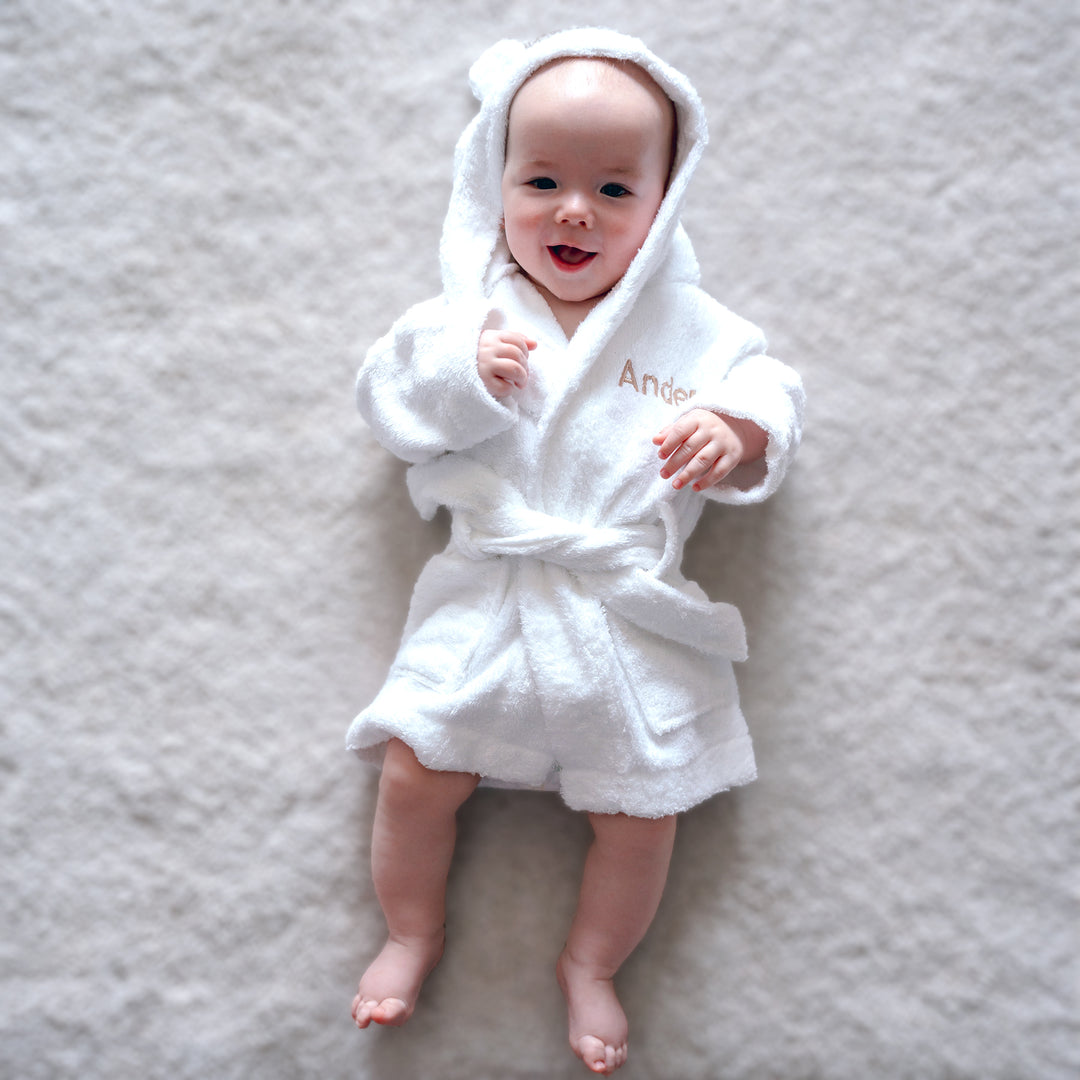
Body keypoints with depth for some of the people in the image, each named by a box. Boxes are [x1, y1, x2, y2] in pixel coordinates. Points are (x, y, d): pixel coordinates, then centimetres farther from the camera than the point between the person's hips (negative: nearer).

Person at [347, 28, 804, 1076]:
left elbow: (767, 396, 6)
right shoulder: (471, 305, 8)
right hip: (485, 600, 1)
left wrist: (734, 437, -17)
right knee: (415, 770, -4)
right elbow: (386, 396, 4)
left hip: (633, 616, 0)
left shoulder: (689, 324, 8)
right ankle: (411, 932, 25)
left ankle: (590, 965, 28)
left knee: (641, 811, 1)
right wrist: (465, 375, -15)